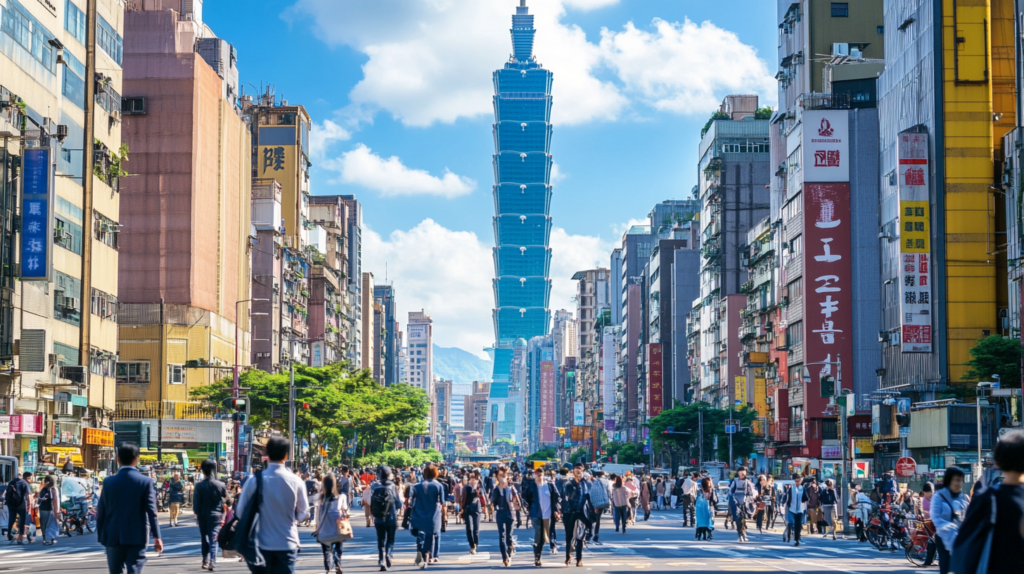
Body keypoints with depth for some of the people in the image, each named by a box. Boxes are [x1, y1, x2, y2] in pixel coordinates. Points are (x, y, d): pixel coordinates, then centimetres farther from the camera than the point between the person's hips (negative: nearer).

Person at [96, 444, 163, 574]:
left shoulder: (109, 482, 1)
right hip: (137, 537, -2)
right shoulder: (145, 482, -5)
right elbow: (151, 511, -8)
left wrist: (101, 536, 13)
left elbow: (101, 511, 4)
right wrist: (156, 536, -7)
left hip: (113, 537, 2)